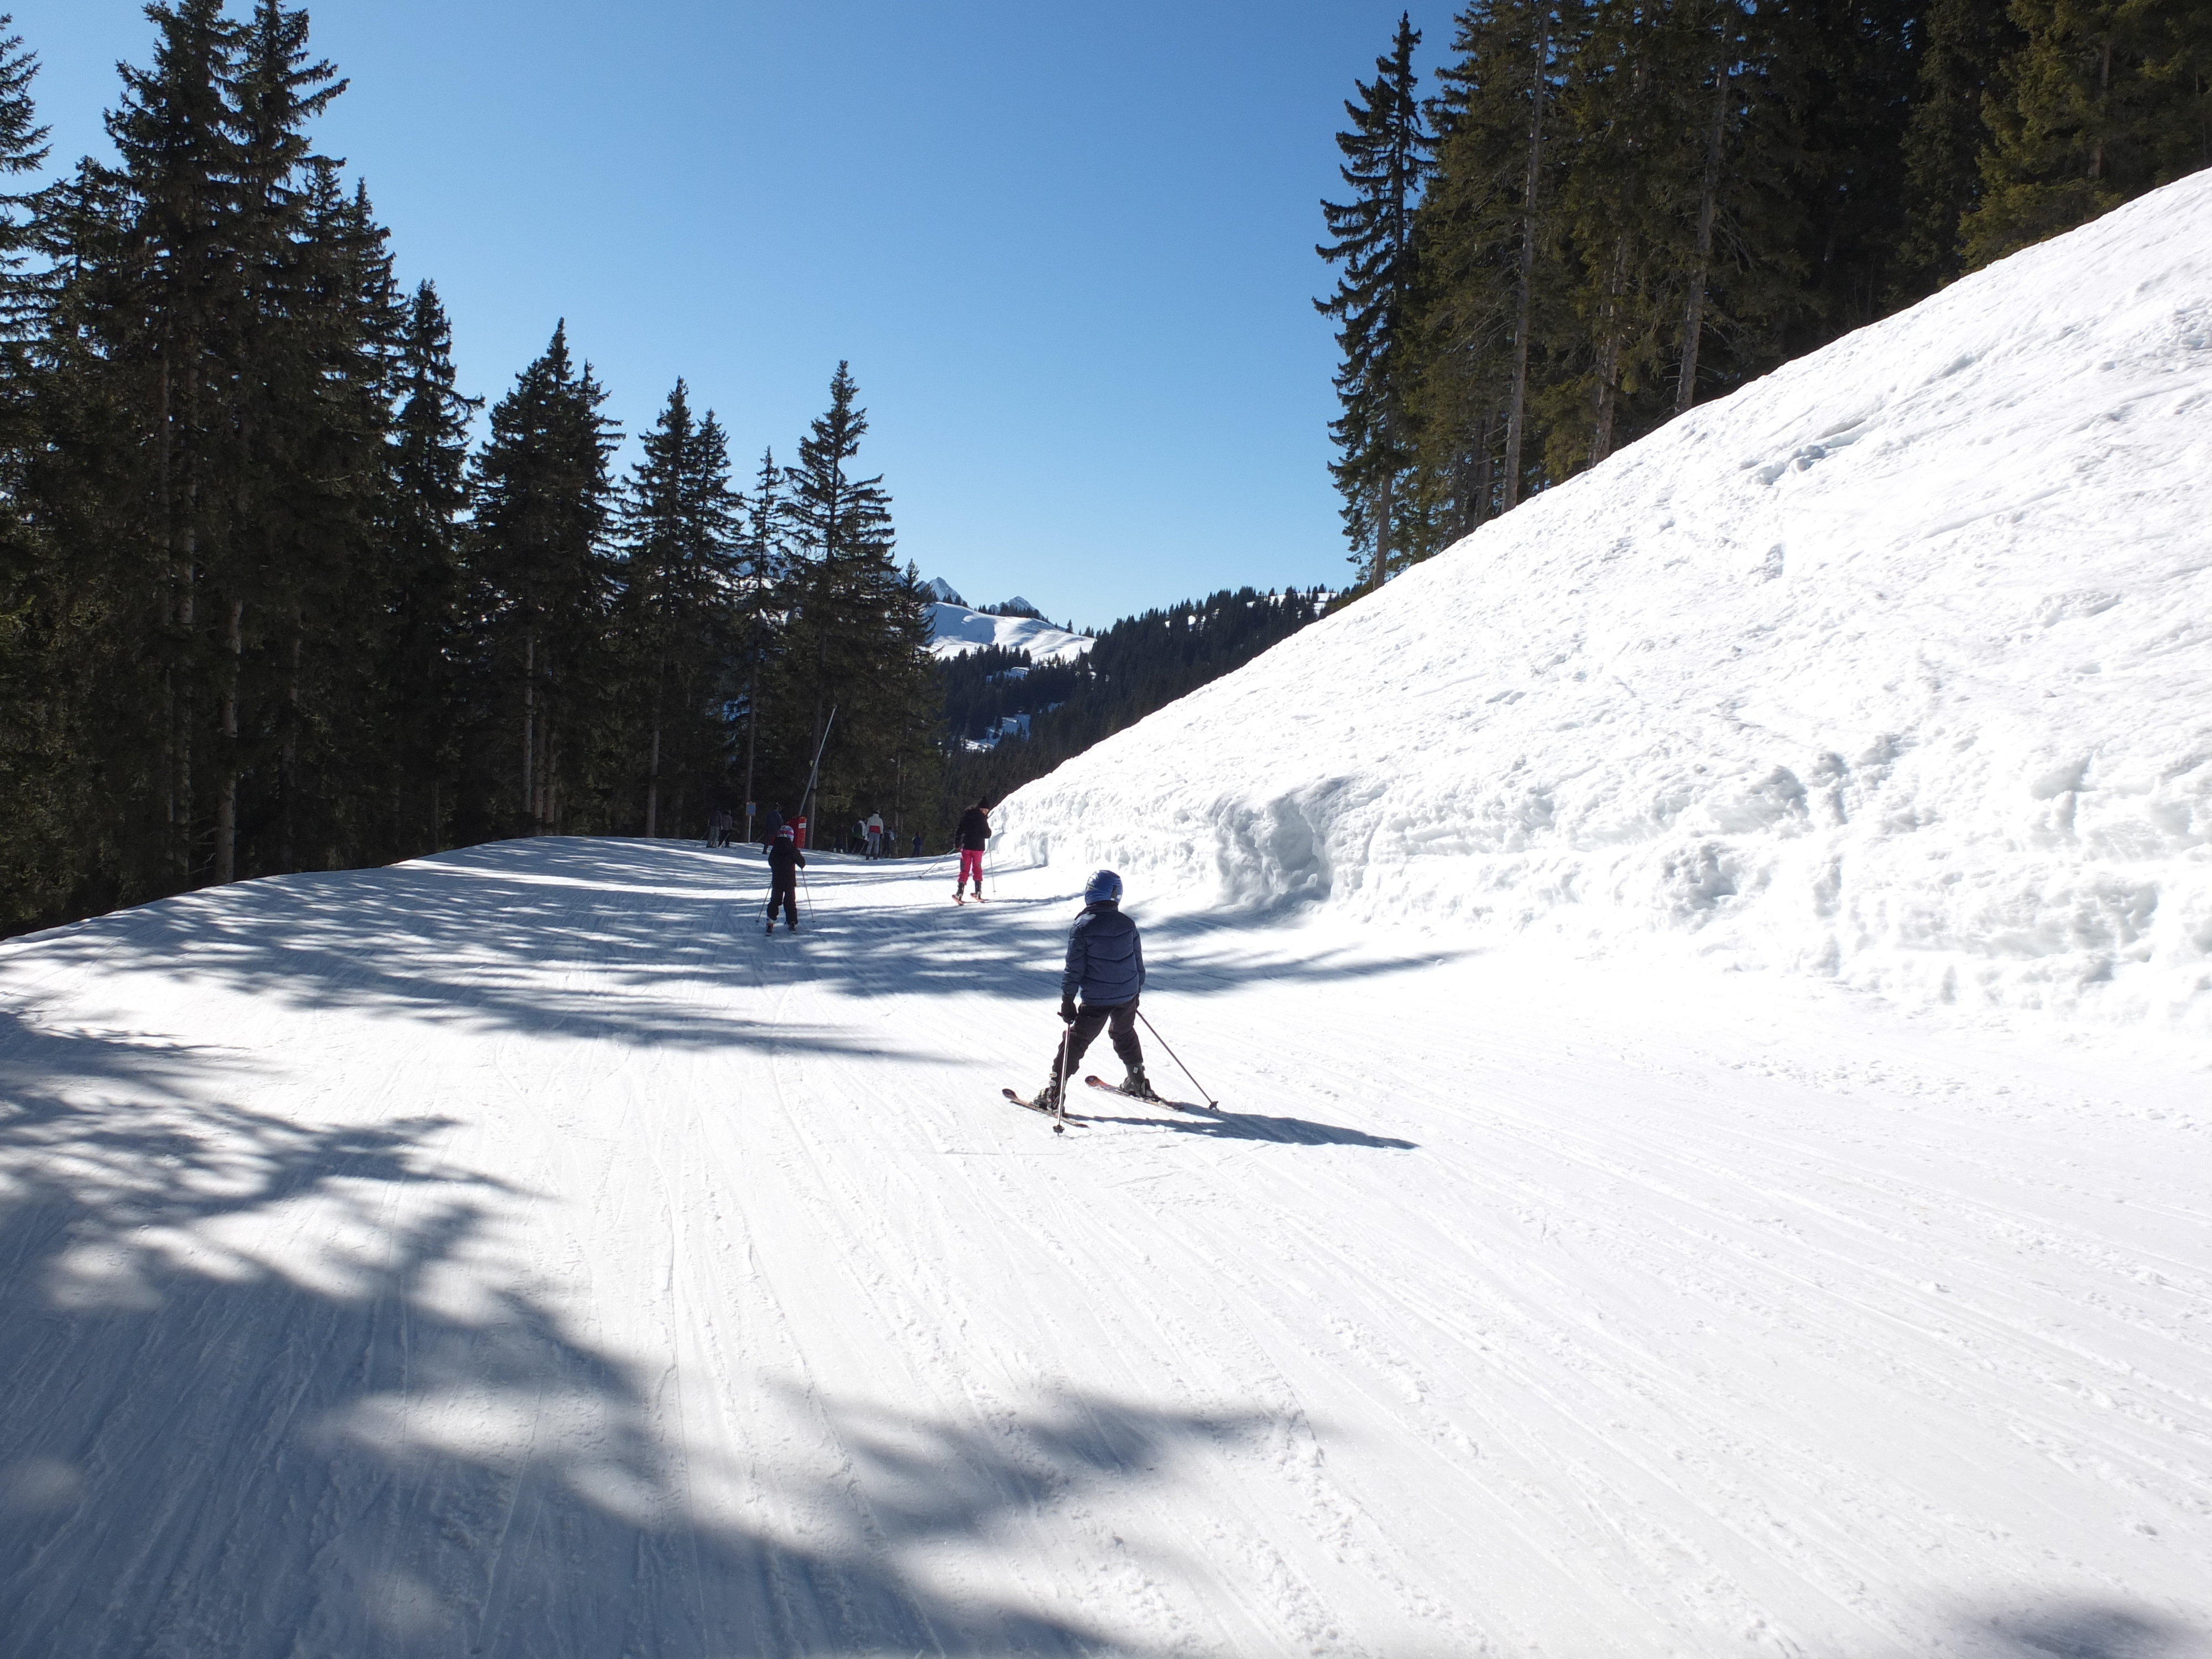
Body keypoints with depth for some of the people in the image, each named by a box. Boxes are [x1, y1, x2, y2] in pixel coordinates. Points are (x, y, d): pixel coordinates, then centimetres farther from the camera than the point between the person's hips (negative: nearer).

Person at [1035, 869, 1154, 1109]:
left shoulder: (1082, 926, -13)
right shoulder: (1128, 924, 1)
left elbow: (1074, 968, -12)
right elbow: (1138, 962, 10)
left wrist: (1067, 999, -5)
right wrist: (1136, 991, 24)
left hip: (1096, 1000, -4)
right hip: (1127, 997, 4)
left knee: (1075, 1040, 3)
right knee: (1125, 1035, 28)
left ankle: (1054, 1093, 0)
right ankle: (1138, 1083, 36)